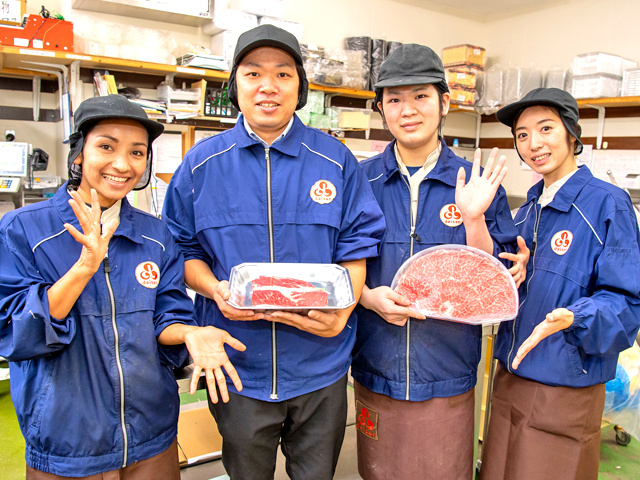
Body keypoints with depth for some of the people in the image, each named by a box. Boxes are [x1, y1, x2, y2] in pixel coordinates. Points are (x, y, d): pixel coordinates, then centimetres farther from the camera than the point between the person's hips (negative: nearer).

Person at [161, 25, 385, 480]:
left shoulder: (336, 161, -3)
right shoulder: (201, 163, -1)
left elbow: (356, 247, -2)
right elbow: (182, 249, 4)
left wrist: (341, 311, -19)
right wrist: (217, 290, -16)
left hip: (319, 365, 0)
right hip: (238, 365, 1)